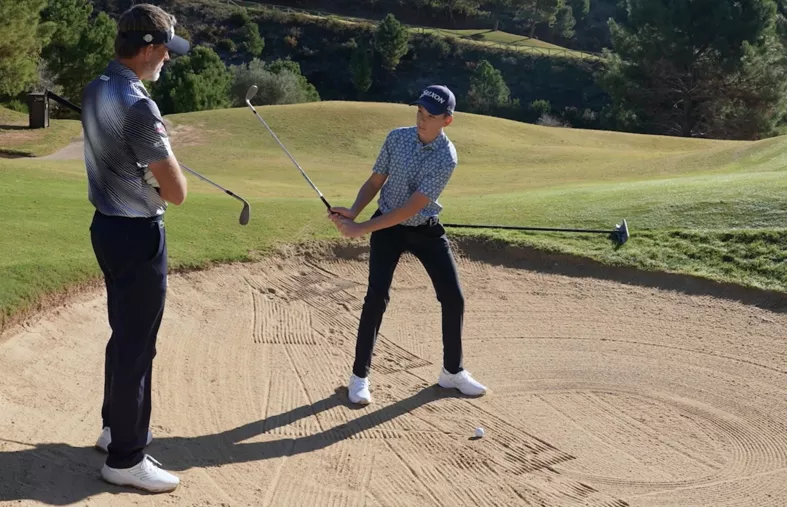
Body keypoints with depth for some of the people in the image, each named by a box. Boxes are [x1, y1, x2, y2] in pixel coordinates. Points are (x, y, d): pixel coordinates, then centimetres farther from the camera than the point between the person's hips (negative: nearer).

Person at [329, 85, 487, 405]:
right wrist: (352, 213, -18)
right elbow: (375, 182, 1)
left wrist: (361, 229, -30)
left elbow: (411, 208, -27)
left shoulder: (446, 158, -21)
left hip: (425, 231, -1)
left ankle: (453, 371, 19)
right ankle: (360, 376, -1)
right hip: (387, 228, 1)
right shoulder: (397, 137, -9)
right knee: (377, 296, -14)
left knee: (453, 298, -2)